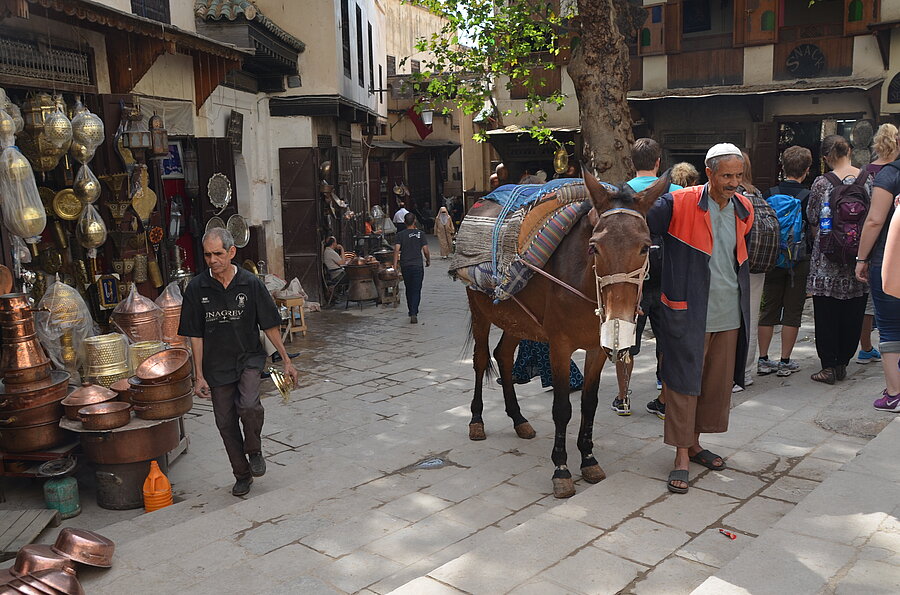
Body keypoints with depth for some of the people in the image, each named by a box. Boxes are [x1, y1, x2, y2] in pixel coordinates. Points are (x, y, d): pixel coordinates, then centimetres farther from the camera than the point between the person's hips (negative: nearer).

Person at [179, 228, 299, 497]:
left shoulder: (250, 283, -8)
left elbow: (270, 325, 0)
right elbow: (196, 335, -1)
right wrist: (199, 376, -3)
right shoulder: (197, 288, -6)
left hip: (249, 358, -2)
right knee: (226, 423, 7)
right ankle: (242, 475, 26)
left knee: (249, 406, -24)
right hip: (217, 366, 2)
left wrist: (286, 360, 1)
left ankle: (254, 451, 5)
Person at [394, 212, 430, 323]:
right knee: (416, 290, -2)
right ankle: (414, 313, -16)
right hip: (418, 266, -2)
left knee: (408, 289, 17)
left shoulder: (400, 234, 0)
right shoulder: (420, 233, -2)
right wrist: (428, 260, 15)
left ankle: (411, 311, 28)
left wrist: (395, 265, -7)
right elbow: (425, 250, -3)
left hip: (405, 266, 2)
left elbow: (396, 249, -9)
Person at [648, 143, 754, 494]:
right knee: (684, 381, -1)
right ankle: (682, 456, 10)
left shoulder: (743, 209, 7)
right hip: (688, 312, -6)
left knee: (718, 383, 14)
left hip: (730, 313, 6)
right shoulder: (678, 204, -11)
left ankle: (694, 442, 30)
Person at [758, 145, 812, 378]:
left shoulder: (770, 194, -2)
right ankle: (785, 362, 10)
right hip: (799, 262, -2)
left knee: (768, 310, 10)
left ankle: (763, 359, 12)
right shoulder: (808, 197, -8)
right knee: (792, 311, 6)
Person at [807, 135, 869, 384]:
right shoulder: (868, 179, 0)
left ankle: (829, 366, 7)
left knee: (826, 314, 5)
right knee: (853, 312, 12)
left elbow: (812, 221, -1)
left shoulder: (822, 183, -8)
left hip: (827, 261, -3)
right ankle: (842, 363, 19)